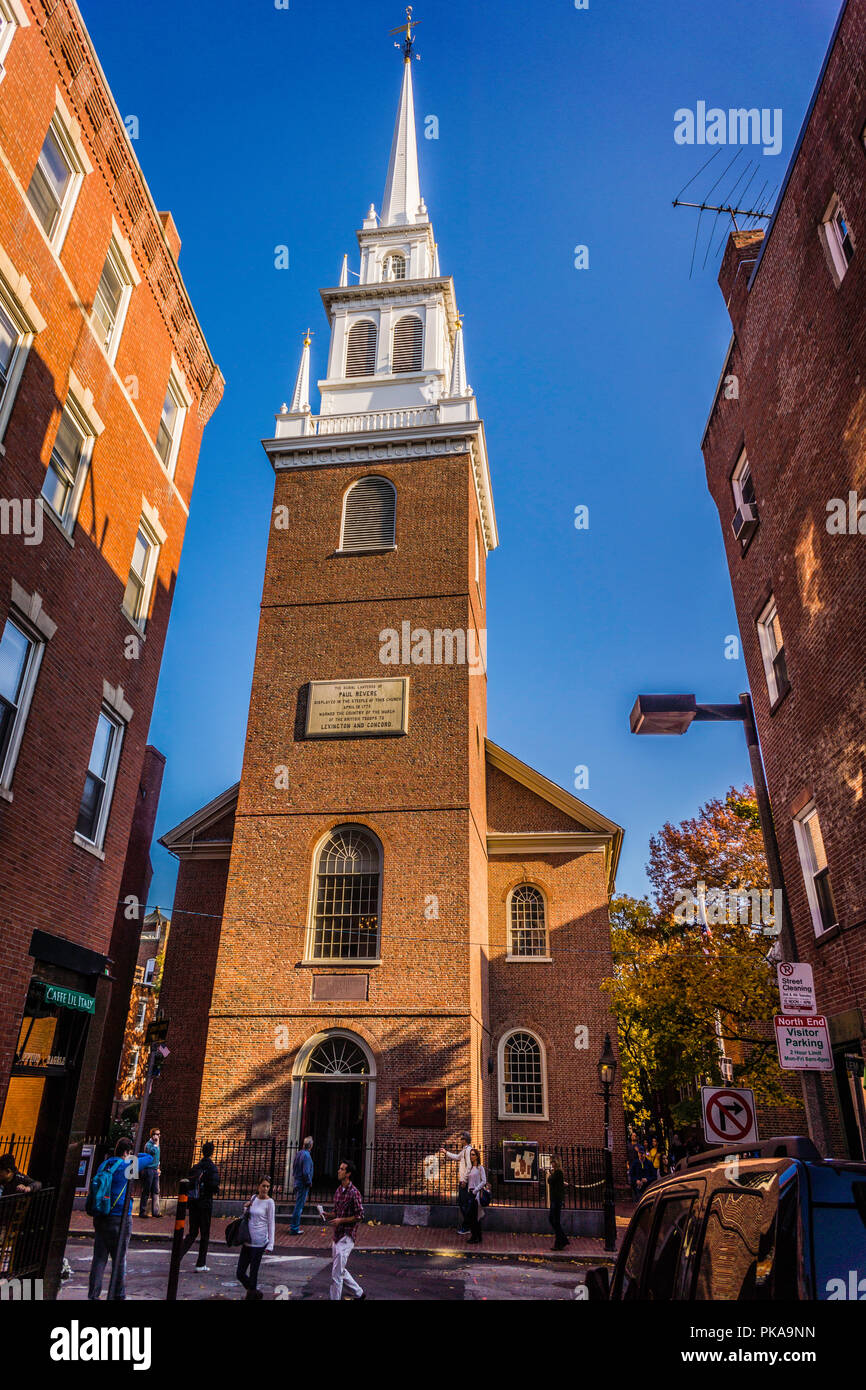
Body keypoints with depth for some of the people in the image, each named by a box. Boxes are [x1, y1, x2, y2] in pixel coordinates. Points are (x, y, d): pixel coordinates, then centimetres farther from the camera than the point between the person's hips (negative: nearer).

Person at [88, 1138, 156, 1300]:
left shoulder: (103, 1165, 9)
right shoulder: (127, 1166, -10)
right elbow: (150, 1158, 0)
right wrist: (134, 1158, 14)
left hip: (100, 1218, 6)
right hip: (119, 1218, -6)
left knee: (99, 1258, 9)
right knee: (119, 1259, 5)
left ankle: (93, 1295, 8)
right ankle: (119, 1294, 13)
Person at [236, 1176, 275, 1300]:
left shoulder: (269, 1202, -7)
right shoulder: (253, 1198, 8)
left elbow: (271, 1224, -6)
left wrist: (270, 1244, -9)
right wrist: (246, 1207, 0)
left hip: (259, 1242, -6)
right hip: (247, 1241, 6)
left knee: (253, 1273, -2)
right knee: (240, 1273, 9)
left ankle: (252, 1294, 16)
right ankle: (254, 1291, 30)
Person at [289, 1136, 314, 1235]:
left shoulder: (298, 1153, 6)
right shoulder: (306, 1155, -20)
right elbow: (306, 1172, -22)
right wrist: (309, 1183, -10)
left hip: (297, 1182, 8)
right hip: (303, 1184, -8)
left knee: (298, 1205, 19)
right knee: (299, 1206, -1)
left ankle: (294, 1226, 26)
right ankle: (294, 1228, 4)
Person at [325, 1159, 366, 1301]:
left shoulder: (354, 1193, -17)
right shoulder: (338, 1190, 9)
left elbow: (360, 1216, -16)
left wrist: (341, 1220, -18)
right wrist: (328, 1215, 0)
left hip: (346, 1237, -9)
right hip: (337, 1236, 9)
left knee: (336, 1274, -5)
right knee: (339, 1270, 18)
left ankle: (335, 1298, 7)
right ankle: (359, 1293, 34)